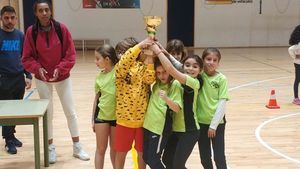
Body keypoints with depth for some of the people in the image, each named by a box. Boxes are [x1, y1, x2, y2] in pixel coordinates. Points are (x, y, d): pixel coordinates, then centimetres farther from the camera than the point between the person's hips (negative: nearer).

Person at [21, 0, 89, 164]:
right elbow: (27, 58, -6)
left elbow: (70, 55, -9)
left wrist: (60, 69, -22)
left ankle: (77, 147, 20)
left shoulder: (61, 28, -12)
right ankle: (51, 147, 25)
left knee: (70, 112, 7)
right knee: (47, 113, 9)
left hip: (62, 77, 0)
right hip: (42, 79, 0)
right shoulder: (31, 32, -10)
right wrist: (37, 68, -23)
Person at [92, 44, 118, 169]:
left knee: (115, 148, 12)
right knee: (101, 148, 10)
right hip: (101, 114, 3)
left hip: (117, 115, -3)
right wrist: (93, 118, 11)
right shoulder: (99, 76, 1)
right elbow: (97, 97, 8)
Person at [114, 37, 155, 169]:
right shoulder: (119, 68, -4)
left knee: (142, 152, 15)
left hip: (143, 119, 0)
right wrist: (140, 45, -30)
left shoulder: (143, 67, -2)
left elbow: (150, 79, -22)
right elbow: (124, 62, -27)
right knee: (120, 152, 13)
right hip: (124, 118, 0)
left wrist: (149, 56, -23)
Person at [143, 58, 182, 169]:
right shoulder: (157, 83, 6)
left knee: (153, 160, -1)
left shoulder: (175, 84, -12)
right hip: (148, 124, 7)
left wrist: (166, 98, -35)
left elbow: (177, 109, -18)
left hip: (161, 126, -7)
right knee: (146, 158, 14)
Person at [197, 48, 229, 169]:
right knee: (204, 158, 13)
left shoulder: (221, 79, -8)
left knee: (219, 157, 3)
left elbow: (222, 103, -10)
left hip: (217, 123, -2)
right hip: (201, 122, 2)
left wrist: (213, 125, -12)